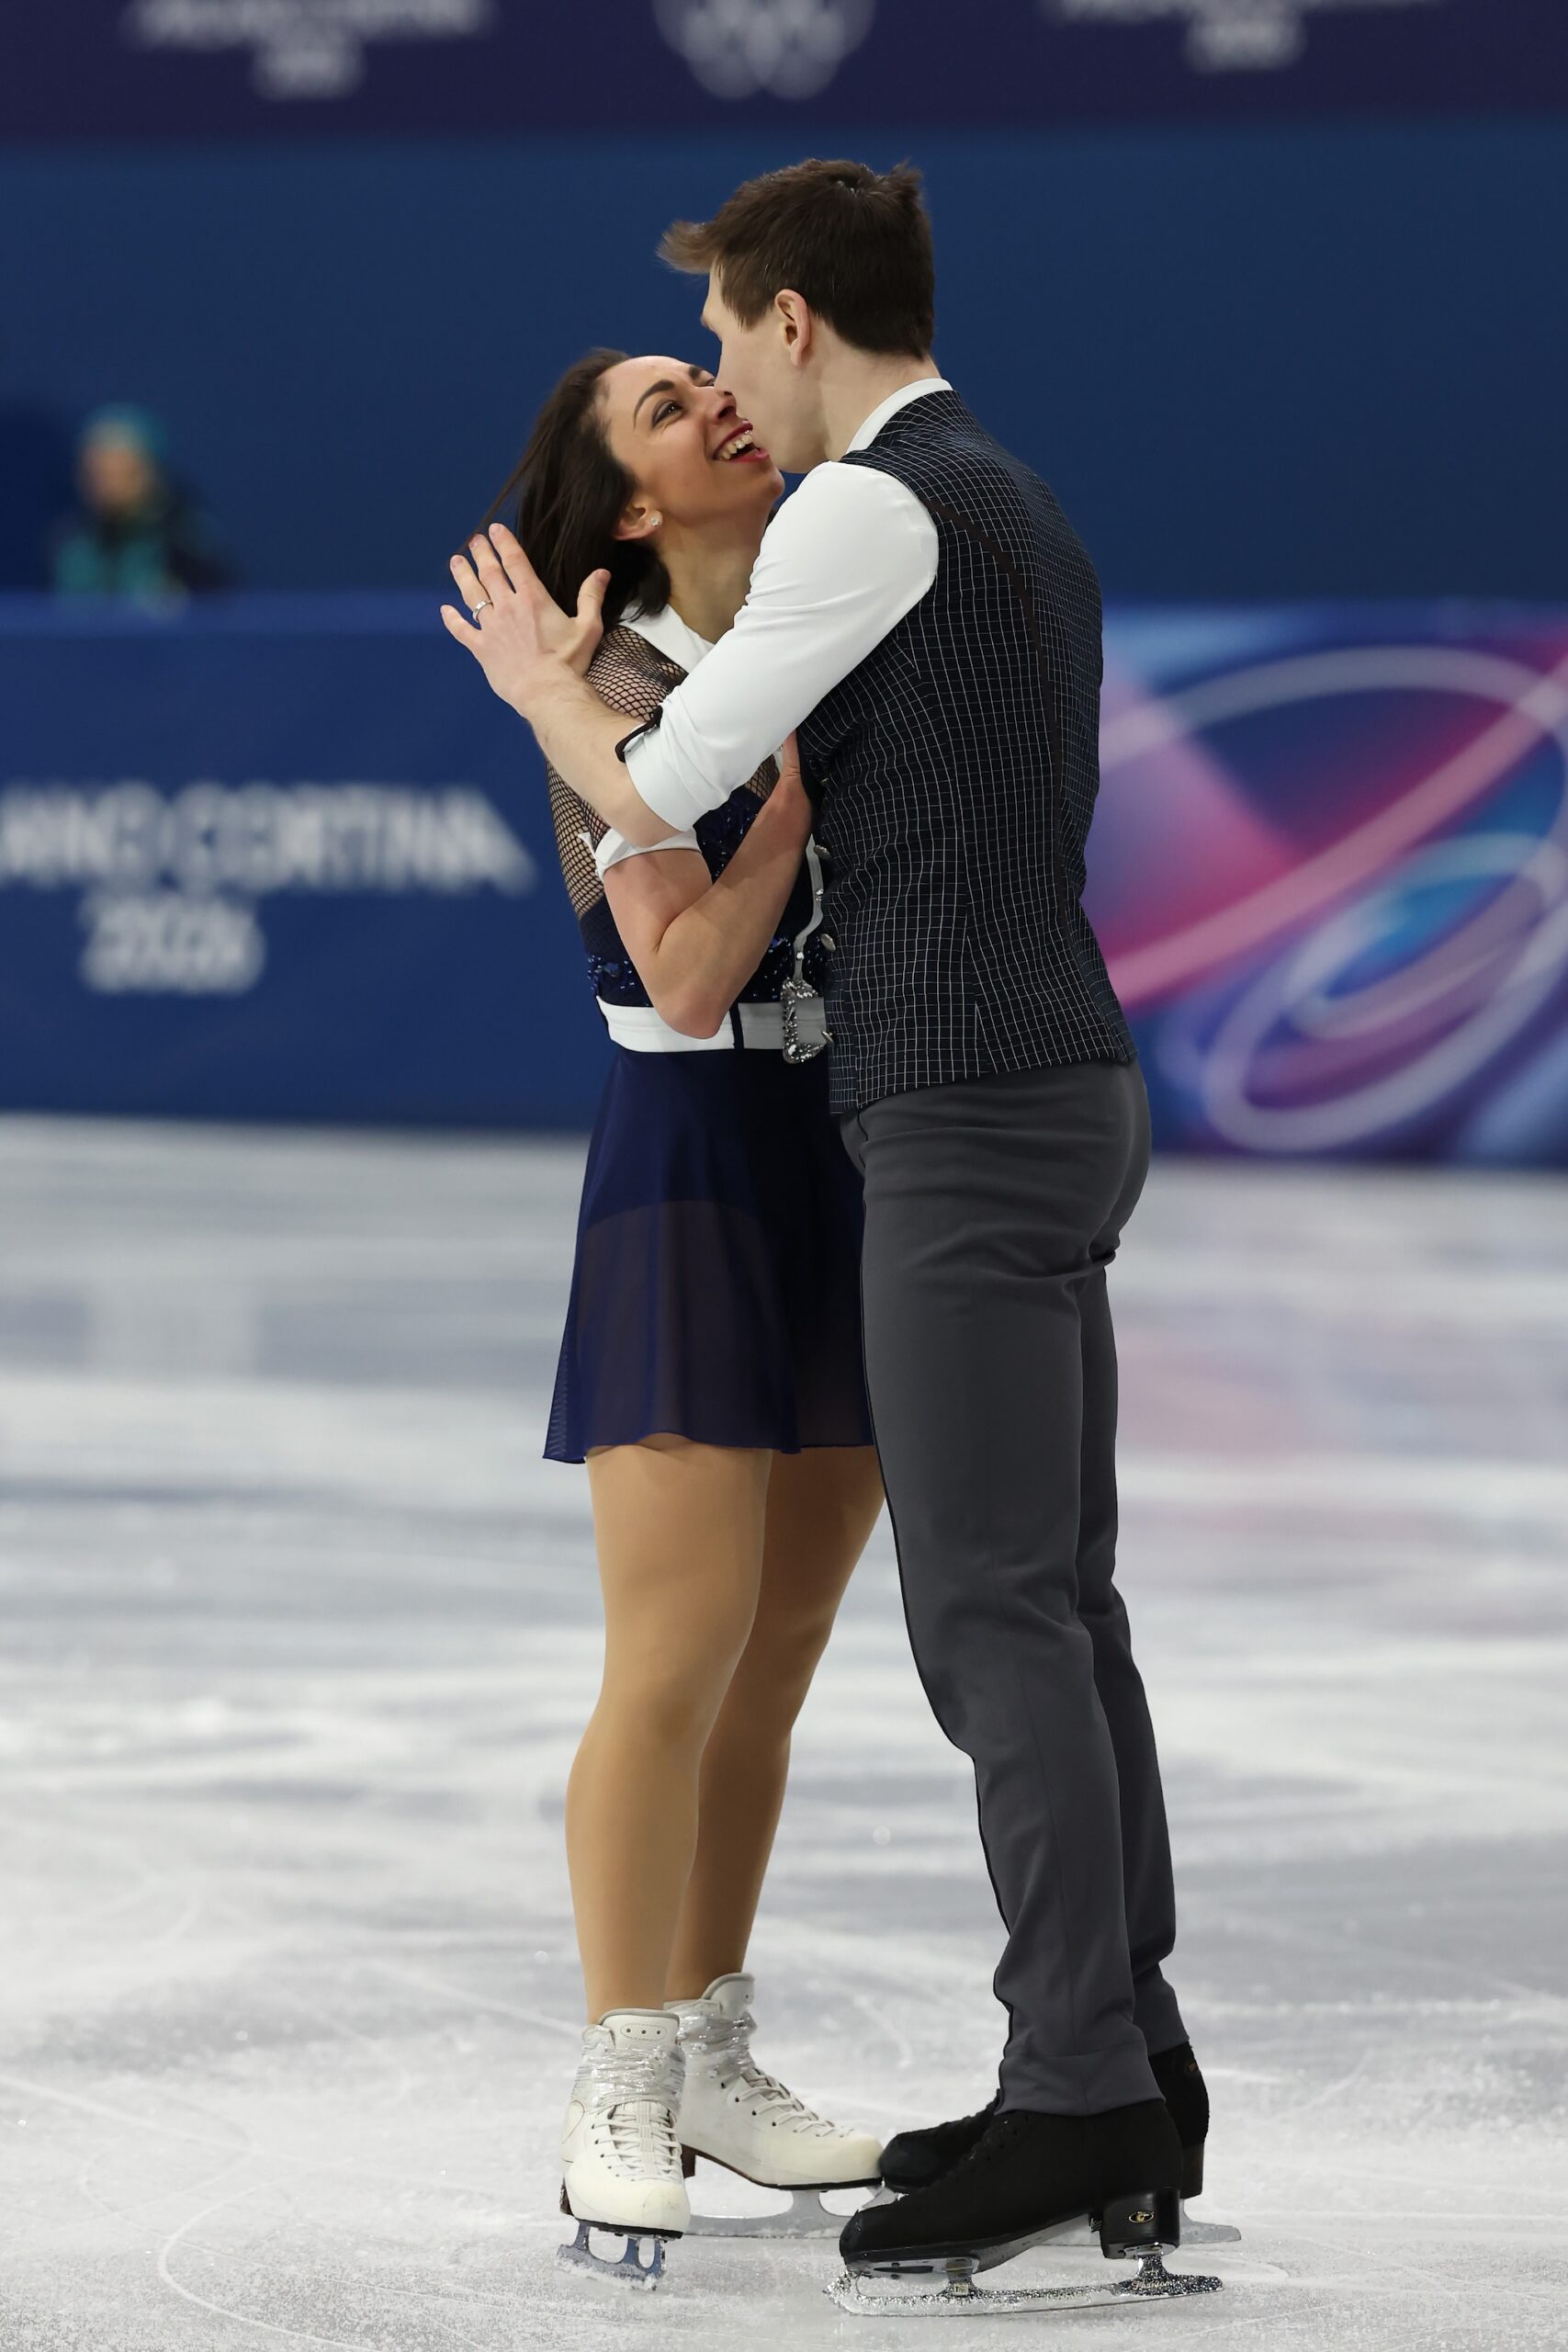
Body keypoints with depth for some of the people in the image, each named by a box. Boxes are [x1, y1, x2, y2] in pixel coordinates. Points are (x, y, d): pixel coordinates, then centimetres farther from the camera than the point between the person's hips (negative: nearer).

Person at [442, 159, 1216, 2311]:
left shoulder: (871, 508, -11)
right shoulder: (1023, 517, 20)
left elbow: (656, 793, -9)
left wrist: (540, 683, 12)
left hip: (972, 1120, -10)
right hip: (1051, 1097, 10)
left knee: (992, 1613, -10)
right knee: (1057, 1603, 9)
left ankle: (1075, 2104, -10)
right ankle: (1129, 2075, 10)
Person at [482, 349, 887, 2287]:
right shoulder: (623, 693, -9)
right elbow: (690, 975, -19)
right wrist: (812, 757, -17)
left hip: (867, 1180, 6)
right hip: (696, 1173, -6)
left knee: (774, 1656, 9)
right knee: (680, 1654, -10)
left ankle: (709, 2062, 17)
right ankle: (618, 2103, -3)